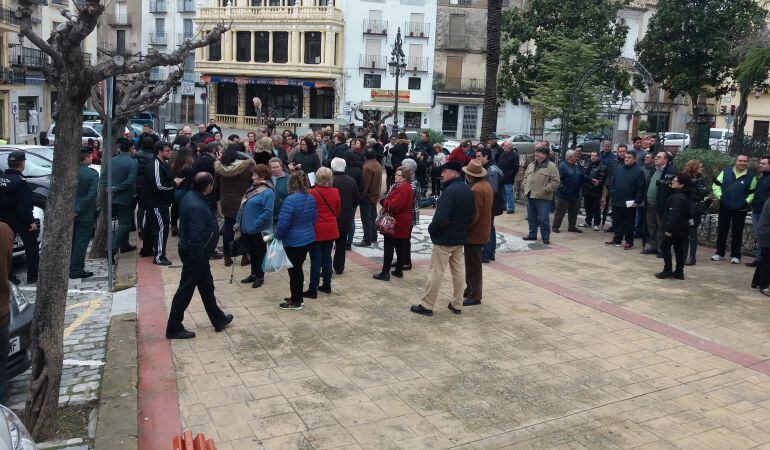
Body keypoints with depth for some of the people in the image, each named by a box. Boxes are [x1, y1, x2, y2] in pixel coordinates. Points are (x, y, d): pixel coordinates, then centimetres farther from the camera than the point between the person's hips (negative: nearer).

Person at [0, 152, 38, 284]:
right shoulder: (20, 181, -21)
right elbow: (24, 206, -25)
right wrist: (31, 221, -19)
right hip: (21, 221, -7)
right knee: (31, 248, 7)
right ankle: (32, 276, 10)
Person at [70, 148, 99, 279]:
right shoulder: (92, 174, -14)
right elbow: (91, 195, -20)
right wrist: (78, 210, -15)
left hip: (71, 213, 5)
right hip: (85, 214, -5)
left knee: (71, 241, 17)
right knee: (81, 242, 2)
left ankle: (70, 268, 26)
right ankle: (76, 270, 4)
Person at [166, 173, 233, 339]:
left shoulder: (191, 196, 2)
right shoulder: (196, 207, -29)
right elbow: (195, 237, -29)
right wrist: (199, 260, -21)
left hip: (196, 252, 10)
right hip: (195, 254, -10)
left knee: (207, 286, 20)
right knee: (185, 290, 3)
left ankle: (218, 319, 35)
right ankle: (174, 328, 16)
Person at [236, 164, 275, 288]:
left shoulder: (268, 192, -19)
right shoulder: (253, 188, 8)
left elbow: (268, 212, -25)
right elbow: (242, 207, 15)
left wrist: (254, 225, -24)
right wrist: (238, 222, 9)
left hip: (258, 231, -8)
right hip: (247, 229, 8)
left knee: (259, 253, 9)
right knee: (251, 253, 20)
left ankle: (260, 277, 24)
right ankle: (253, 274, 35)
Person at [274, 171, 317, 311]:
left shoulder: (290, 200, -22)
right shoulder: (311, 198, 3)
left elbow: (283, 223, -21)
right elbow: (314, 218, 15)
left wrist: (277, 236, -4)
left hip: (294, 241, -7)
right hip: (308, 238, 7)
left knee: (294, 270, 5)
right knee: (298, 268, 19)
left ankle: (296, 302, 16)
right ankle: (297, 297, 31)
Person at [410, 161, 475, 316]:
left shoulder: (450, 191, -21)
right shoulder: (468, 190, 6)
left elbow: (442, 217, -27)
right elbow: (471, 213, 14)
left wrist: (431, 229, -11)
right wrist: (462, 227, 16)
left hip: (444, 239, -8)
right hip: (460, 237, 9)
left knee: (436, 272, -1)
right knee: (458, 271, 13)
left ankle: (427, 305, 8)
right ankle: (457, 305, 22)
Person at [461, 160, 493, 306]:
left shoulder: (476, 190, -23)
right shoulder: (486, 185, 8)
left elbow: (473, 215, -25)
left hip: (474, 233, -10)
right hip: (482, 231, 10)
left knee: (473, 265, 0)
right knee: (473, 264, 19)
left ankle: (474, 296, 9)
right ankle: (470, 290, 30)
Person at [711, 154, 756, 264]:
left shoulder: (751, 176, -2)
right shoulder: (726, 171, 0)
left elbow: (753, 192, 4)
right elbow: (716, 184, 6)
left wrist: (747, 201, -8)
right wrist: (719, 195, -5)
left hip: (740, 209, -1)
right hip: (724, 207, 1)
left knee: (737, 233, 5)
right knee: (721, 230, 9)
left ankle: (735, 255, 15)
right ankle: (719, 252, 21)